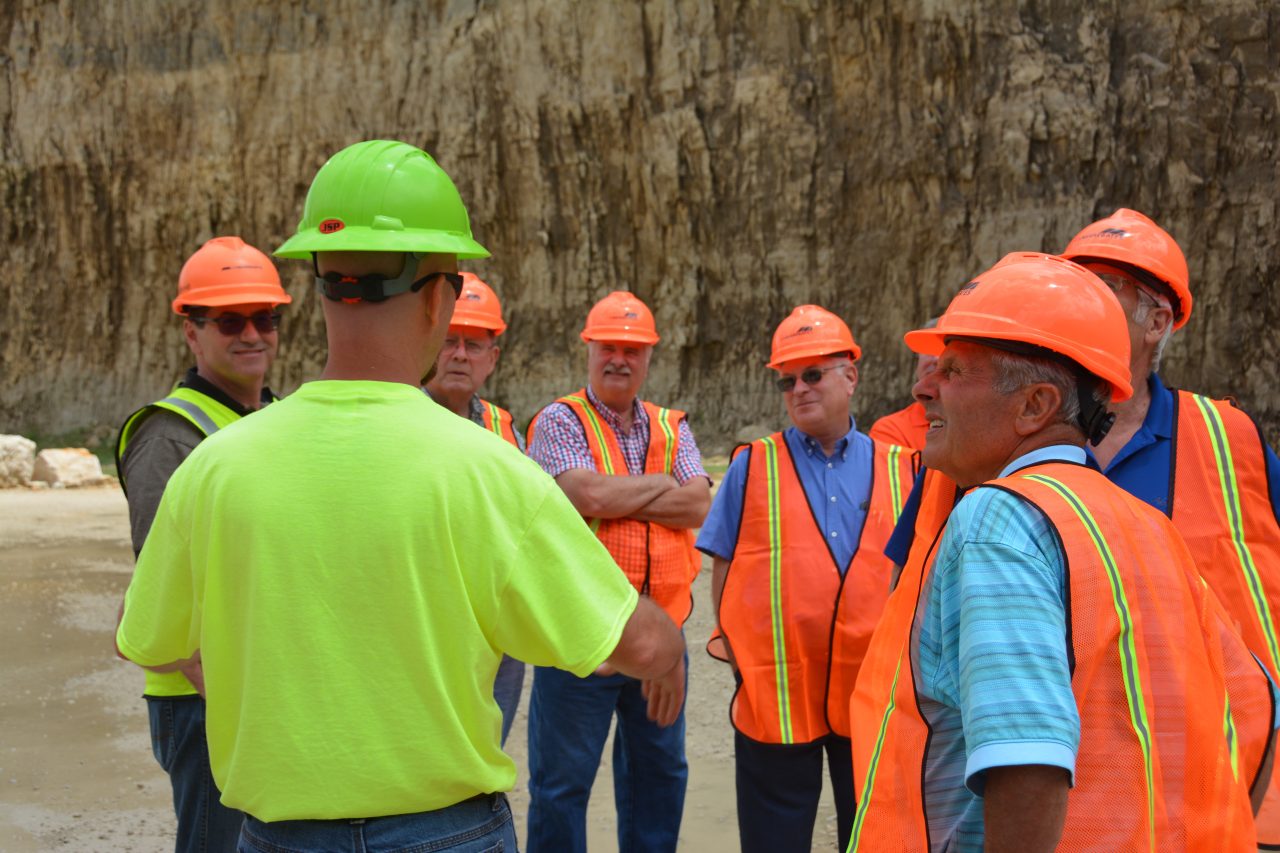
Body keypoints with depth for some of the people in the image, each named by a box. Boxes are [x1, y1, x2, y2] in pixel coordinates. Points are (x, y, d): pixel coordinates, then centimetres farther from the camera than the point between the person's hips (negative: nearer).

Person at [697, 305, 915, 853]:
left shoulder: (897, 468, 8)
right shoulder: (753, 466, 4)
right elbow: (724, 567, 5)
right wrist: (735, 647, -4)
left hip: (873, 693, 1)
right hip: (774, 693, -1)